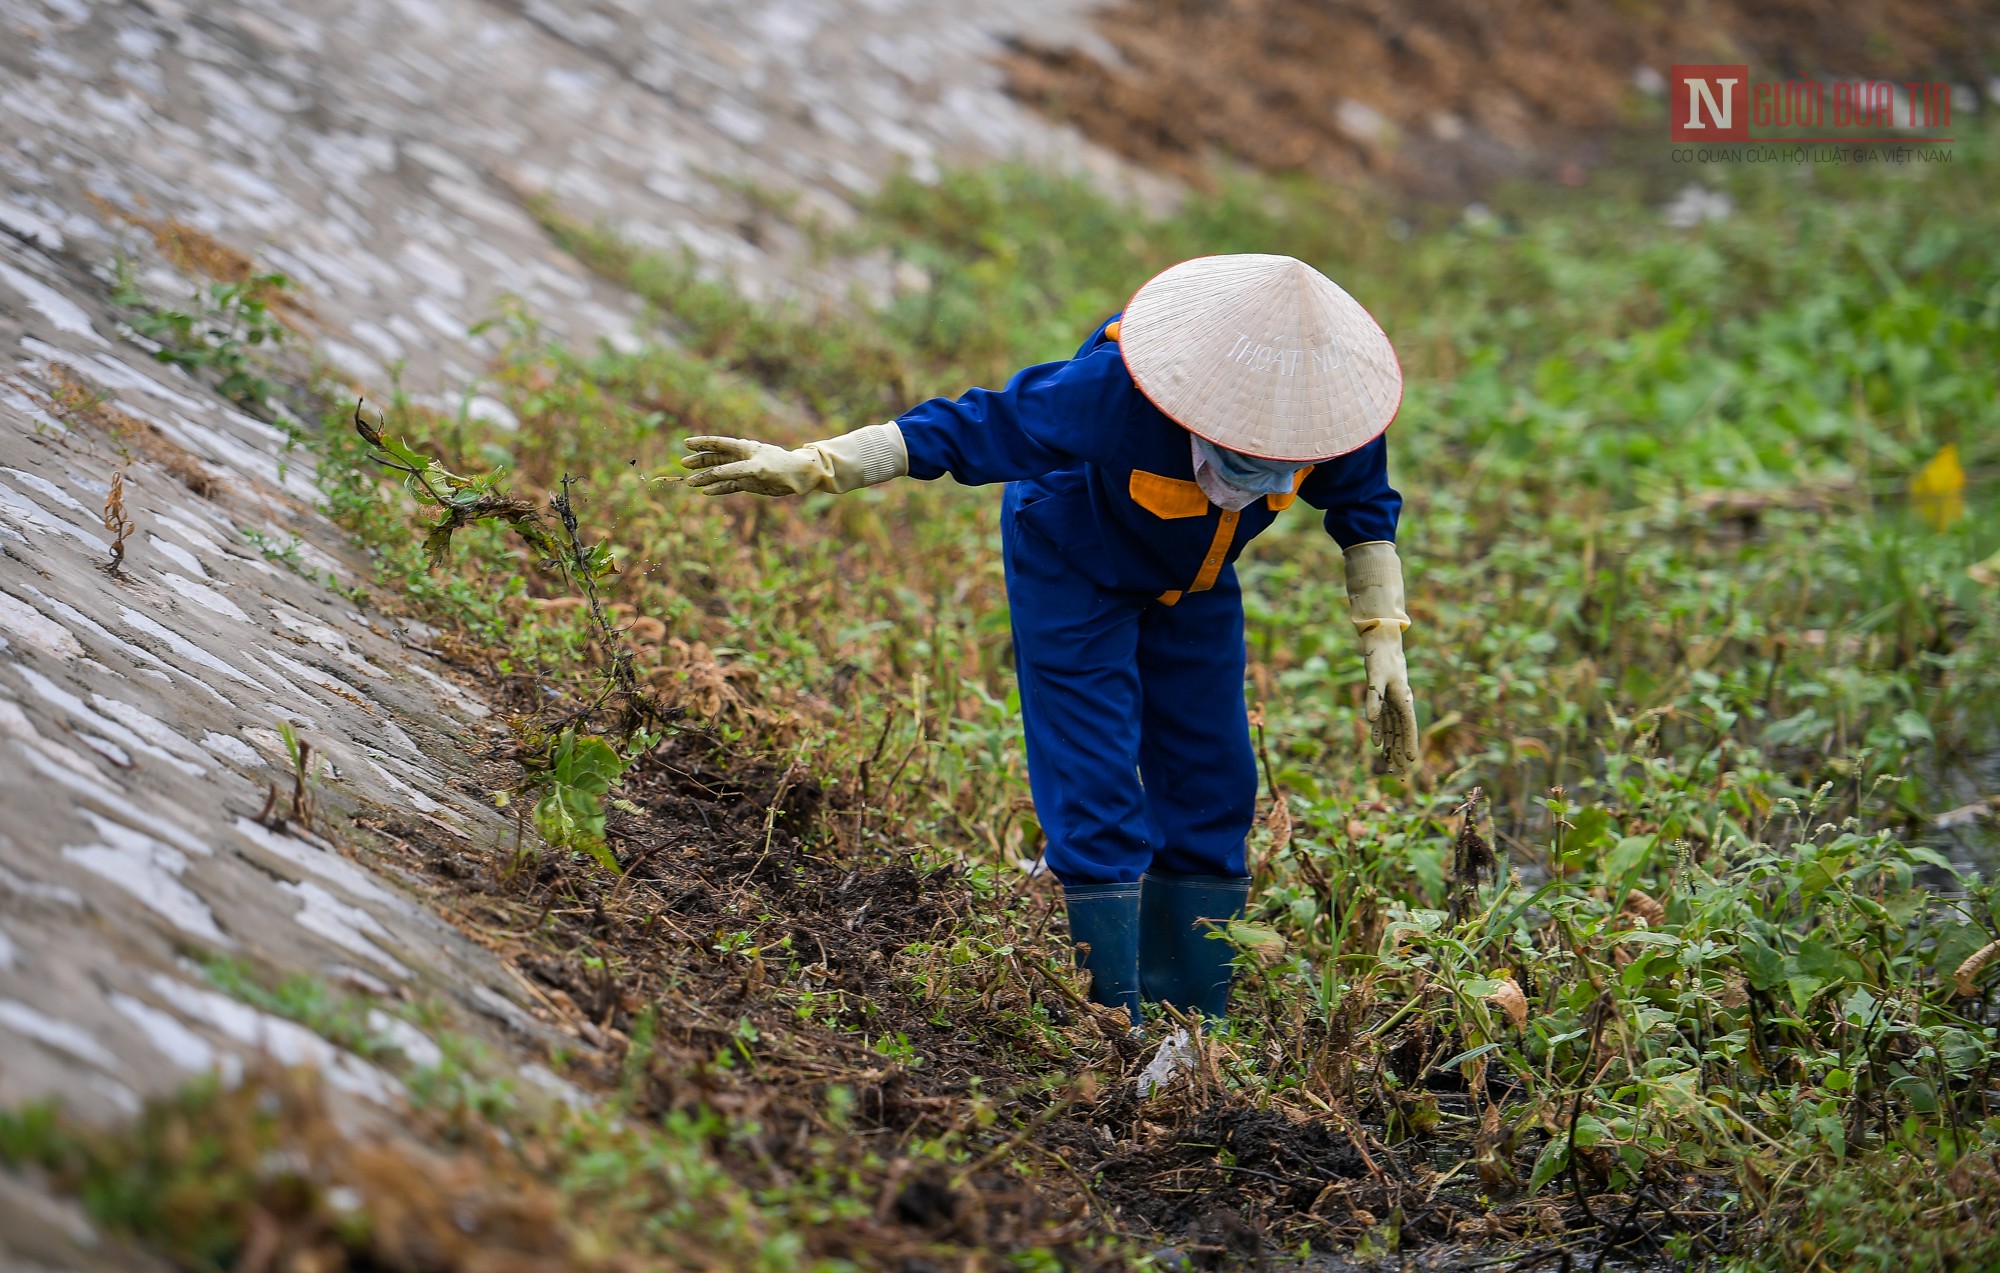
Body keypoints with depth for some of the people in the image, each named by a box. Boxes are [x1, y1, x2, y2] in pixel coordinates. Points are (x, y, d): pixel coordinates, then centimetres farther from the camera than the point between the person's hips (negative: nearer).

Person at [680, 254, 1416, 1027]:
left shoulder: (1331, 405, -28)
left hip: (1192, 587, 5)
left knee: (1212, 797, 3)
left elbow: (1365, 505, -5)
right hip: (1074, 572, -5)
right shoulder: (1117, 391, -42)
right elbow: (968, 428, -32)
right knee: (1098, 804, -13)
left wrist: (1383, 642, -9)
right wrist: (810, 468, -34)